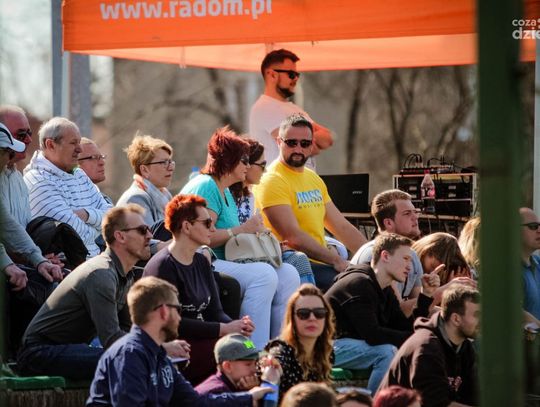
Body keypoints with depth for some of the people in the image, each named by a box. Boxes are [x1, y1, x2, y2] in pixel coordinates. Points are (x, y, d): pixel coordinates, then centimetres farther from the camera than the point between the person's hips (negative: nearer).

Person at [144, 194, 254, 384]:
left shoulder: (201, 262, 16)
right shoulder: (162, 266, -12)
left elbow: (215, 311, 12)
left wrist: (237, 325, -11)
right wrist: (223, 329, -20)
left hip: (199, 340, 8)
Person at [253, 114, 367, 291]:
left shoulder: (314, 180, 20)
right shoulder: (272, 181, -9)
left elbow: (342, 227, 21)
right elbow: (293, 237, -17)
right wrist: (336, 260, -19)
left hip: (320, 263, 9)